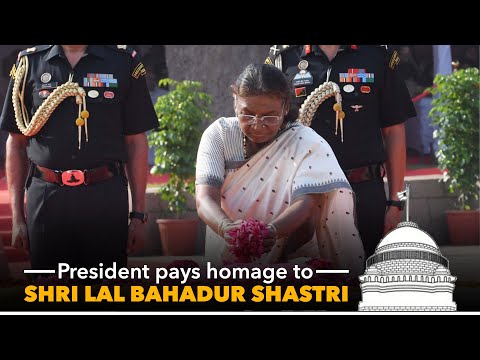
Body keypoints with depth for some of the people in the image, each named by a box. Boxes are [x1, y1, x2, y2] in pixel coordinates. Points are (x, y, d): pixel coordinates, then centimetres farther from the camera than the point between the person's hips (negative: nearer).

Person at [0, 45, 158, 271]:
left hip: (105, 199, -1)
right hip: (45, 199, 1)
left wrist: (138, 215, 2)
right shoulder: (29, 64, 7)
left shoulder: (124, 62, 4)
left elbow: (136, 144, 6)